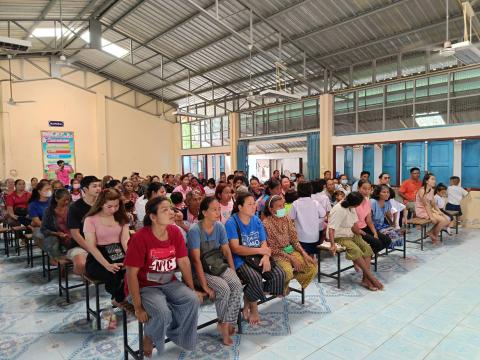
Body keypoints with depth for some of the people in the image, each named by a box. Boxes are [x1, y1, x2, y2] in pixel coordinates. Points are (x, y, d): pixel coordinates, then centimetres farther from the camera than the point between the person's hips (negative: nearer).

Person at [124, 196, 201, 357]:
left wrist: (192, 289, 2)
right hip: (144, 287, -5)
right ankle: (149, 339, 7)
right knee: (163, 313, -29)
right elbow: (131, 274, -20)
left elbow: (184, 262, 1)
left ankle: (178, 336, 10)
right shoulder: (140, 238, -23)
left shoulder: (175, 232, -6)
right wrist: (138, 307, -20)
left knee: (193, 300, -18)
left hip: (169, 283, 5)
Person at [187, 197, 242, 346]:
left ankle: (226, 325, -7)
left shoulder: (220, 227, 0)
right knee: (224, 288, -26)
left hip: (218, 265, 5)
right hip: (201, 270, -5)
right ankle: (224, 323, 1)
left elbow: (227, 251, 6)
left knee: (237, 285, -20)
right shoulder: (195, 230, -17)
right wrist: (204, 285, -23)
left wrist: (233, 272, -3)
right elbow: (196, 259, -20)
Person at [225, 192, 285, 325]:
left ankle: (248, 302, 4)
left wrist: (266, 256, -17)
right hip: (240, 260, -6)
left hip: (258, 258, 6)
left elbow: (264, 243, 6)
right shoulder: (231, 223, -9)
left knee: (279, 274, -15)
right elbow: (235, 248, -17)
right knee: (255, 278, -33)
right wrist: (260, 250, -20)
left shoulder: (256, 220, 9)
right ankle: (253, 308, 1)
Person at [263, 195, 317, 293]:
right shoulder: (266, 223, -14)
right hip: (277, 254, -6)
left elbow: (294, 240, 7)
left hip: (291, 250, 6)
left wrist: (304, 254, -8)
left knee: (312, 267, -10)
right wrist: (291, 258, -18)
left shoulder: (287, 219, 4)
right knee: (288, 272, -32)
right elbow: (272, 248, -14)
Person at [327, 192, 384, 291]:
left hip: (350, 235, 8)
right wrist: (332, 245, -38)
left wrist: (360, 237, -1)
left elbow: (354, 225, 11)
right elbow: (331, 229, -28)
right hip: (338, 237, -8)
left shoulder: (351, 208, 3)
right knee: (356, 250, -29)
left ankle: (365, 279, -19)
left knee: (367, 248, -13)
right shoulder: (338, 210, -23)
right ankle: (371, 277, -19)